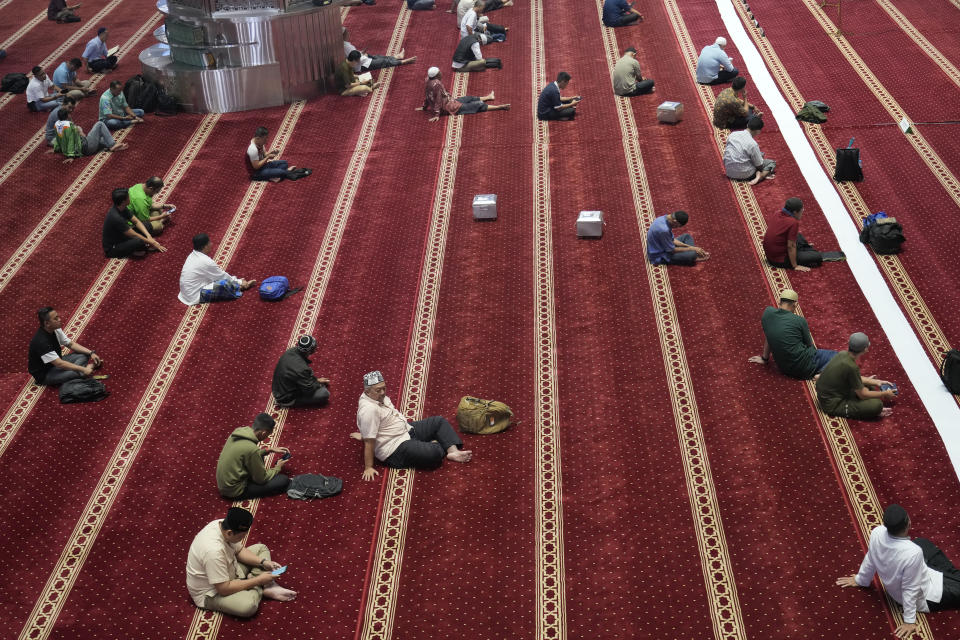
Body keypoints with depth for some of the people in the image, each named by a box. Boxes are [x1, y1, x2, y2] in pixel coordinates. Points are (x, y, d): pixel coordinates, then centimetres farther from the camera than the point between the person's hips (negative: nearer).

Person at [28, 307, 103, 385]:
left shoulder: (56, 330, -6)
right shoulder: (41, 341, -31)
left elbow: (71, 344, 5)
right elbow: (59, 364, -33)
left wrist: (91, 353, -8)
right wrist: (84, 370, -32)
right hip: (44, 374, -9)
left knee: (84, 355, -3)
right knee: (77, 373, -32)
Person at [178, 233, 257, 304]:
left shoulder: (193, 255, 5)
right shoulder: (206, 261, -23)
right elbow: (223, 276, -9)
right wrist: (239, 282, 6)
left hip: (187, 292, 10)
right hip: (195, 296, -10)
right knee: (224, 284, -20)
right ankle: (241, 287, 5)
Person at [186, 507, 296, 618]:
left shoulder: (224, 525, -13)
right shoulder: (214, 551, -38)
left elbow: (239, 550, 6)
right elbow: (224, 589, -32)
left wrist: (263, 562, -7)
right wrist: (258, 580, -24)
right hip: (211, 593, -9)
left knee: (261, 548, 13)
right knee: (248, 605, -35)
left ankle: (268, 586, -5)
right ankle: (261, 588, -4)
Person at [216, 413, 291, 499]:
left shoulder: (238, 431, -5)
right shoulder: (251, 448, -29)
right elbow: (262, 479, -14)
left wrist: (269, 450, 13)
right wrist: (277, 468, 3)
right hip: (235, 491, -9)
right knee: (284, 481, -10)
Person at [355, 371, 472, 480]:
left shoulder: (379, 396, 2)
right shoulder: (369, 409, -28)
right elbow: (369, 441, -27)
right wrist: (368, 468, -25)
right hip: (396, 450, -11)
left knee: (439, 421, 10)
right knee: (434, 452, -24)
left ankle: (453, 451, -6)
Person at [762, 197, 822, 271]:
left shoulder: (777, 215, -2)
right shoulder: (793, 223, -24)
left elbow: (765, 234, 12)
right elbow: (791, 246, -24)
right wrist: (795, 266, -17)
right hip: (781, 260, -9)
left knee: (798, 236, 29)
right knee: (818, 257, -7)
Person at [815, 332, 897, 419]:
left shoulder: (843, 354, -4)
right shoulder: (851, 367, -28)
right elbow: (862, 394, -16)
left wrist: (876, 382, 14)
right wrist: (885, 394, -2)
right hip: (833, 405, -9)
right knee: (877, 404, -20)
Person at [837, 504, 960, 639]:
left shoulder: (877, 533, -27)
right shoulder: (913, 553, -41)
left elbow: (870, 560, -6)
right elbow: (910, 590, -28)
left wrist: (861, 580, 13)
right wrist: (909, 621, -14)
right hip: (924, 597, -6)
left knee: (924, 543, 25)